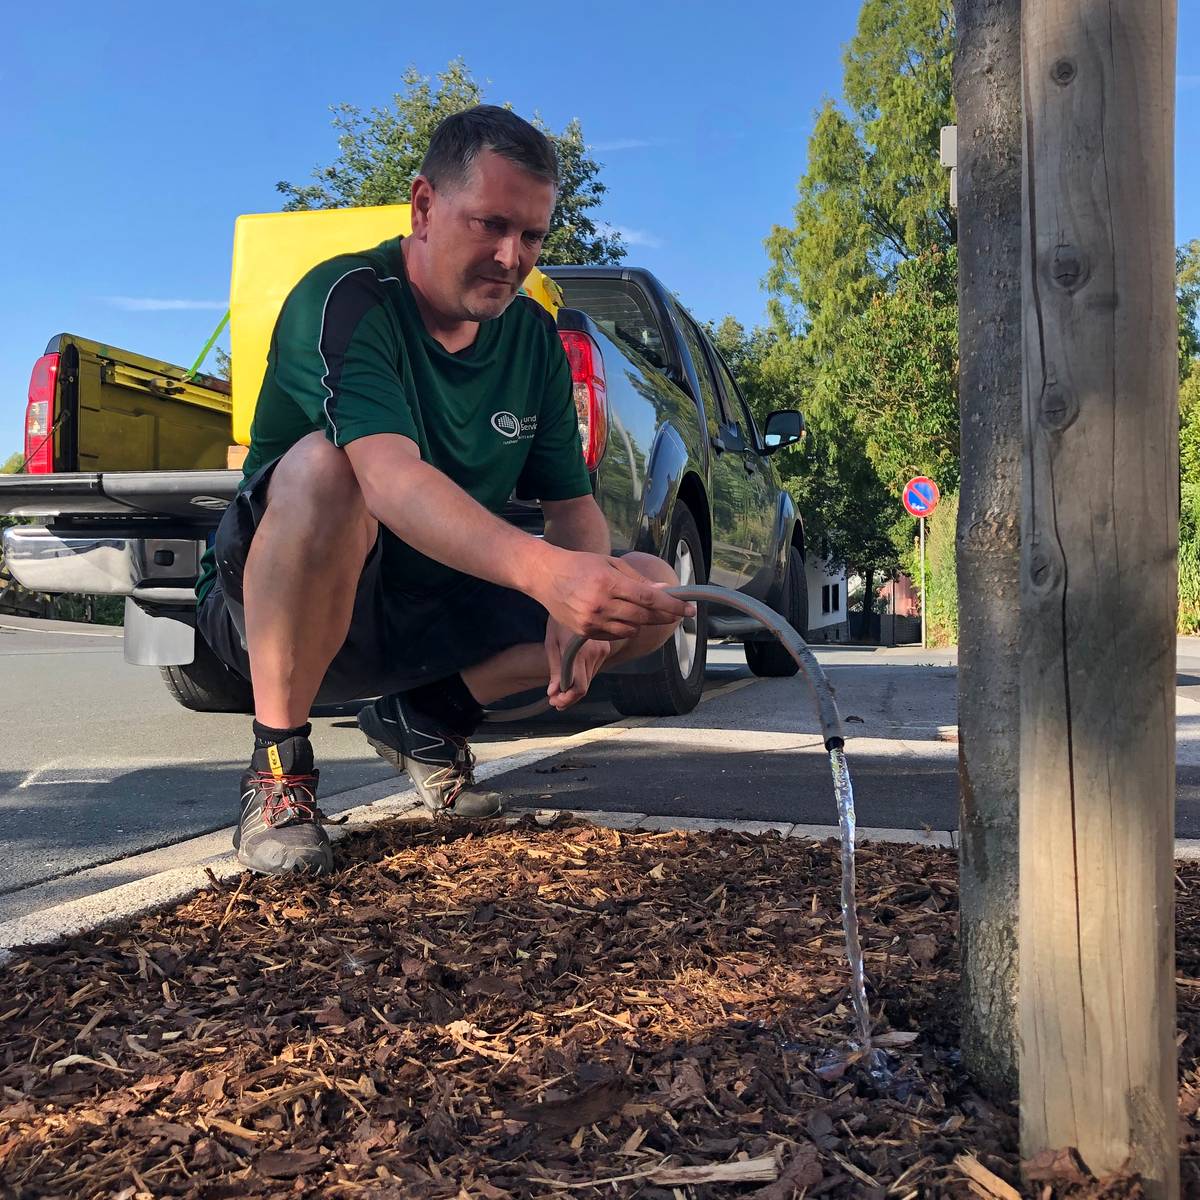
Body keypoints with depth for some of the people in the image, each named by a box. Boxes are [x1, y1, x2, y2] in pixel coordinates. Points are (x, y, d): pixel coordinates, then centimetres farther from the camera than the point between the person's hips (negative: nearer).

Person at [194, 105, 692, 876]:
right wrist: (542, 571, -53)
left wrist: (578, 611, -21)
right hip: (270, 605, -5)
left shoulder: (535, 339, 2)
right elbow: (390, 477, -37)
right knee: (323, 465, -38)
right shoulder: (346, 300, -19)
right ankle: (279, 766, -21)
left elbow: (573, 502, 2)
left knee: (656, 591, -8)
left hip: (437, 609, 6)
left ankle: (429, 716, 4)